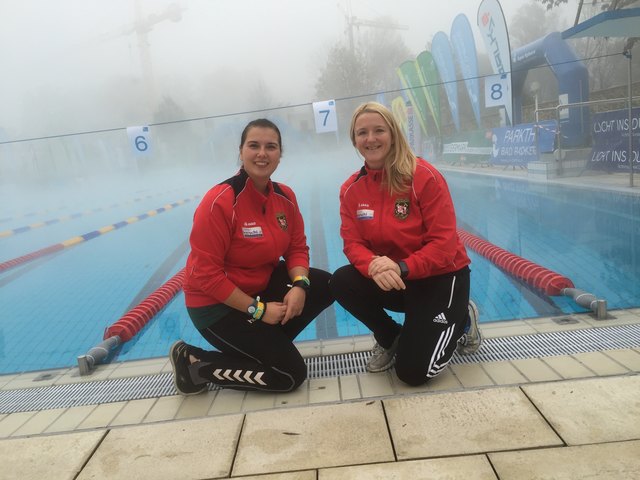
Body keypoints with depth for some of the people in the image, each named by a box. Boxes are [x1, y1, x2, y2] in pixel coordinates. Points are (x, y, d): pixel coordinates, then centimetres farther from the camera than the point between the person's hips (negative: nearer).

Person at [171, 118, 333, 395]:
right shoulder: (219, 201, -25)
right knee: (291, 374, -8)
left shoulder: (285, 196, -3)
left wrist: (299, 285, -19)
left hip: (263, 285, 8)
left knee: (326, 286, -6)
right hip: (216, 304, -7)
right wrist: (258, 309, -21)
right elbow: (205, 274, -24)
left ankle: (267, 343, 7)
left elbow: (297, 248, 3)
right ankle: (194, 365, 4)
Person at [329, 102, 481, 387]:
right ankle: (390, 338, 6)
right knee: (340, 283, -24)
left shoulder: (424, 176, -20)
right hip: (391, 278, 5)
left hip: (441, 276, -4)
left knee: (413, 371, -11)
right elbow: (353, 243, -11)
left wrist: (402, 268, -35)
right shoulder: (351, 189, -5)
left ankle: (461, 319, 20)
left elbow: (444, 244, -22)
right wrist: (374, 266, -34)